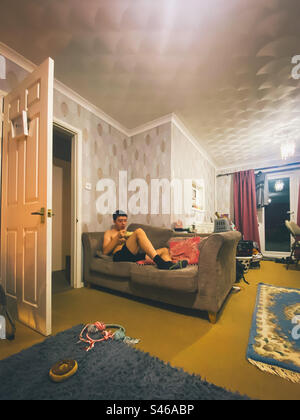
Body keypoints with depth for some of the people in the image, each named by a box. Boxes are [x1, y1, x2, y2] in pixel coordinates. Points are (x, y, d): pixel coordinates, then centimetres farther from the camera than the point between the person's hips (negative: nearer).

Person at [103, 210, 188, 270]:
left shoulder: (129, 233, 37)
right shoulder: (109, 233, 24)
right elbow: (105, 252, 8)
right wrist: (117, 238, -2)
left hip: (135, 256, 6)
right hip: (120, 255, -5)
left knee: (164, 250, -12)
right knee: (139, 231, -29)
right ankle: (159, 262, -41)